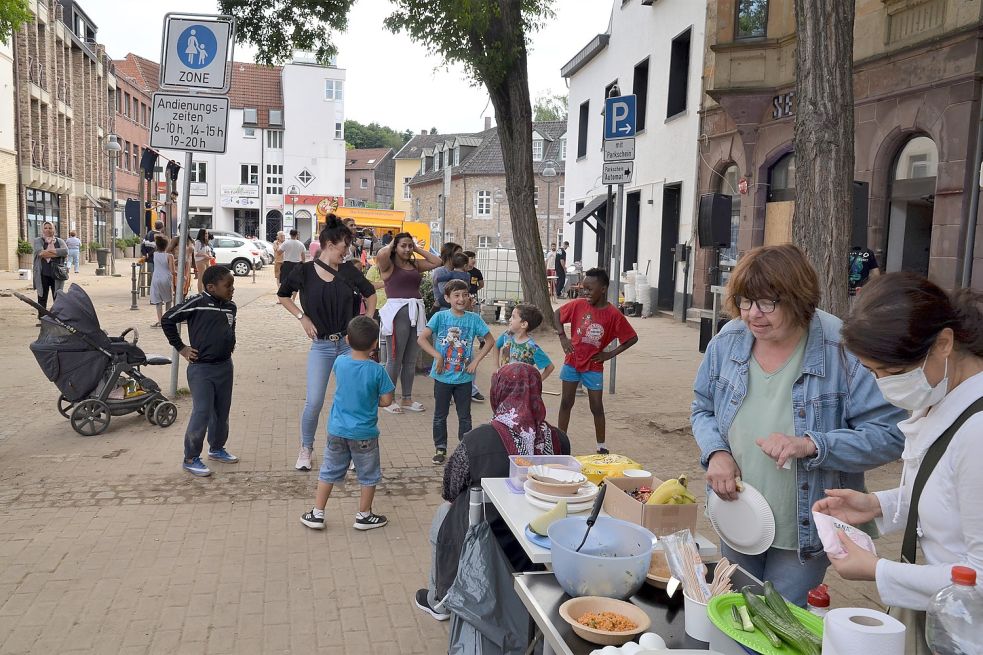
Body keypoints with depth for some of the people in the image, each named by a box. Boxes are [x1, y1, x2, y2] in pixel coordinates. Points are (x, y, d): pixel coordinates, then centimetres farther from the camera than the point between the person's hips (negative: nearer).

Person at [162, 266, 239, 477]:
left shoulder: (230, 307, 6)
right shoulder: (197, 303, -14)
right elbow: (167, 319, -9)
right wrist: (180, 347, -7)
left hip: (225, 366, 7)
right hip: (201, 368, -6)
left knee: (222, 411, 15)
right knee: (202, 413, -7)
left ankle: (217, 448, 35)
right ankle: (191, 458, 6)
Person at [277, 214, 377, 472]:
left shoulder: (348, 272, 1)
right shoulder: (305, 271, -4)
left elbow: (370, 294, 16)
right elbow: (283, 295, 10)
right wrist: (302, 318, -1)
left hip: (349, 344, 2)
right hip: (321, 346, -2)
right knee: (314, 402, -5)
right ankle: (305, 449, 16)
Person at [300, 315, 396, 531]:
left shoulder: (340, 362, -8)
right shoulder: (376, 370, -18)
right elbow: (386, 400, -11)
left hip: (337, 430, 3)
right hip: (364, 434, -3)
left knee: (329, 472, 17)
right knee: (369, 475, 15)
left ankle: (317, 514, 22)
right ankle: (364, 516, 24)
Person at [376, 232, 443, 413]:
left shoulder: (415, 264, 16)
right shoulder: (389, 264, 0)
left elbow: (437, 262, 17)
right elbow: (381, 255, -22)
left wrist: (418, 249, 15)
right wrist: (390, 245, -1)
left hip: (416, 312, 6)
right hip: (397, 312, -6)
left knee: (411, 359, 12)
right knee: (395, 359, -1)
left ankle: (406, 399, 22)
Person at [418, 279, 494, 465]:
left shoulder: (473, 319, -5)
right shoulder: (440, 317, -8)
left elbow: (490, 341, 2)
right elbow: (422, 338, -12)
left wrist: (476, 360, -6)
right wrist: (437, 356, -19)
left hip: (464, 377, 1)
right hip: (443, 376, 0)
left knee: (465, 416, 10)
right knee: (440, 415, 13)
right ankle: (440, 448, 27)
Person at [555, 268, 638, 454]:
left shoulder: (613, 315, -13)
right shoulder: (578, 305, -7)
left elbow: (632, 338, -5)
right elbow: (557, 314, 9)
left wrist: (610, 354, -8)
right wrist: (562, 336, -2)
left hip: (594, 367, -2)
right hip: (572, 362, 2)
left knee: (597, 407, 4)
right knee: (566, 402, 8)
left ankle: (601, 447, 18)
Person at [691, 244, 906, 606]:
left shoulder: (842, 350, -21)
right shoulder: (728, 340, -6)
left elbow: (890, 434, -19)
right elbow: (702, 409, 7)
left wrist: (811, 445, -31)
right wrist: (715, 452, -12)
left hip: (804, 535, -4)